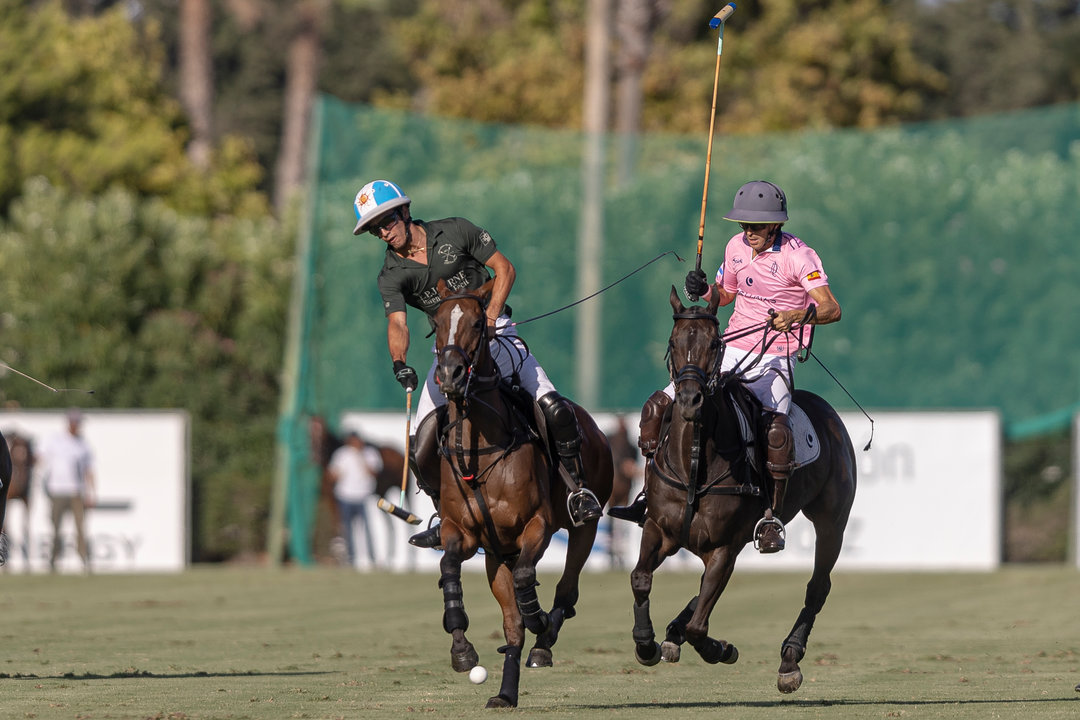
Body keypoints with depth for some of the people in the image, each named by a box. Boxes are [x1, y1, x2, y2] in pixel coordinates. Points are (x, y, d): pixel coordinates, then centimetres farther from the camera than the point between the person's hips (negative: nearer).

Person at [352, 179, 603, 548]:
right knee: (422, 451, -8)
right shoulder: (391, 276, -2)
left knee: (555, 408, -20)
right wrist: (399, 363, -38)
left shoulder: (455, 232, -4)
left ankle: (578, 487, -2)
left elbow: (505, 269, -1)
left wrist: (489, 317, -16)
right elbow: (397, 324, -17)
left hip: (494, 334, -2)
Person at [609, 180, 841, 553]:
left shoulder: (797, 255, -14)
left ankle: (772, 517, -19)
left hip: (773, 358, -6)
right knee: (658, 405, -2)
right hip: (732, 351, 6)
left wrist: (798, 315, -42)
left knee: (776, 429, -33)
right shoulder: (737, 246, 5)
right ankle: (651, 495, 8)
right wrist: (703, 291, 0)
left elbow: (831, 308, -23)